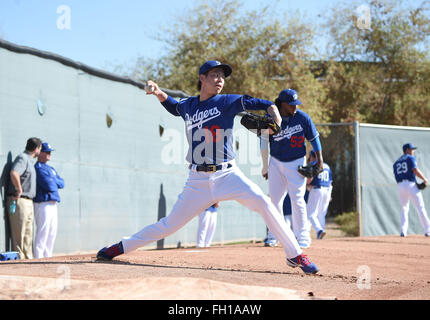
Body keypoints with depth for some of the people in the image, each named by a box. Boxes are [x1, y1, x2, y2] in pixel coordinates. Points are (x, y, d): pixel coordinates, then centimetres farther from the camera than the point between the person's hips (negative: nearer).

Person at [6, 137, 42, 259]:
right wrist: (19, 190, -22)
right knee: (19, 234, -7)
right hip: (19, 200, -10)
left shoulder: (29, 160, 19)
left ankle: (28, 258, 20)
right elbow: (14, 173, -30)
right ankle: (19, 257, -6)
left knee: (28, 234, 14)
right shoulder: (22, 158, -12)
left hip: (28, 202, 10)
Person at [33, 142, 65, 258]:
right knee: (42, 234, -10)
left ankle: (47, 257, 18)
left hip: (53, 204, 10)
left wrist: (52, 181, -4)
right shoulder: (38, 168, -10)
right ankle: (38, 258, -10)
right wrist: (56, 182, 1)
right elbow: (49, 186, -19)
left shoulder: (51, 169, 21)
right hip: (43, 204, -10)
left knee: (52, 233, 12)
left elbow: (62, 183, 12)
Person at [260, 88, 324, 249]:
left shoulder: (303, 117, -12)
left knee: (297, 199, -10)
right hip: (276, 163, 2)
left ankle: (303, 237, -4)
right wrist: (265, 167, 5)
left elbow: (314, 138, 0)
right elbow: (264, 142, 1)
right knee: (274, 198, 5)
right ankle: (274, 234, 17)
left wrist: (319, 160, -7)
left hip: (296, 163, -2)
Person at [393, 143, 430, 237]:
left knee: (404, 209, 15)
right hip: (411, 185, -5)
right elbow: (415, 170, -14)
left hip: (400, 186, 5)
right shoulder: (411, 158, 2)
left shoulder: (396, 162, 21)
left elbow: (396, 177, 14)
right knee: (420, 208, -1)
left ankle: (403, 231, 1)